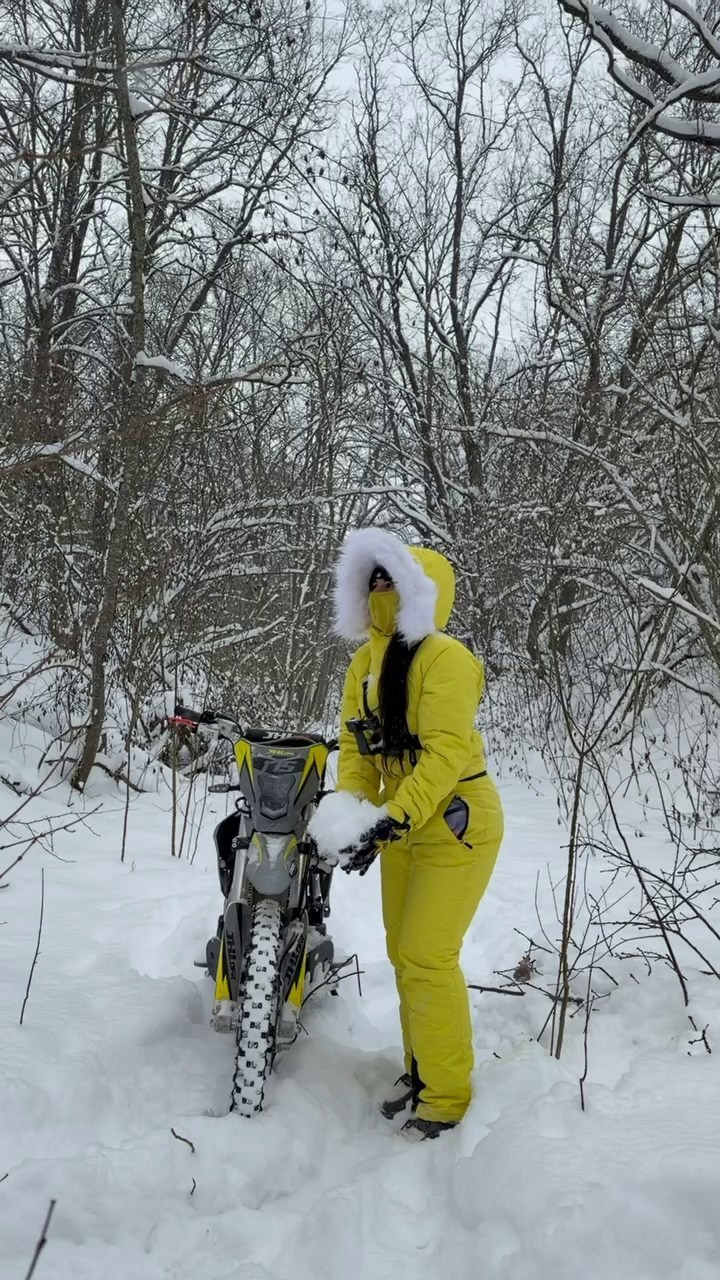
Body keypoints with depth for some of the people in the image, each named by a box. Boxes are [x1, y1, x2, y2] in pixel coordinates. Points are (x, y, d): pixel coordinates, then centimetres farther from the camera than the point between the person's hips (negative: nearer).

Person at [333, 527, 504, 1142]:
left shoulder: (443, 657, -19)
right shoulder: (365, 662, 5)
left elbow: (446, 753, -26)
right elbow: (357, 749, 3)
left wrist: (394, 820, -32)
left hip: (456, 825, -8)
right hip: (402, 826, 8)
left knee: (428, 958, -5)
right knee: (403, 954, 15)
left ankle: (447, 1095, 12)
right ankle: (421, 1070, 34)